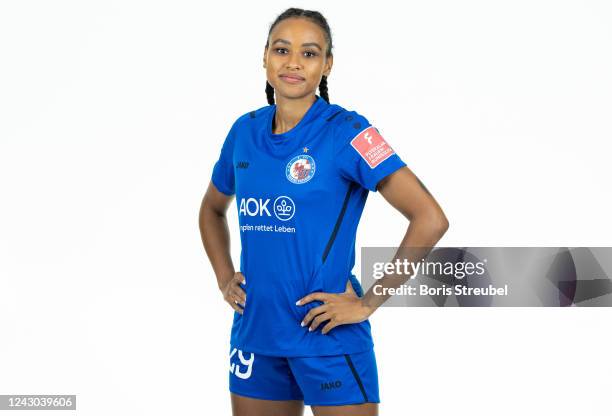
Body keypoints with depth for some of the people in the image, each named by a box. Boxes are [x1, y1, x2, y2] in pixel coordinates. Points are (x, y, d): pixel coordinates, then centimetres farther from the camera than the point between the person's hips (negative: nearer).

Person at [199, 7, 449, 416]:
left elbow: (431, 219, -17)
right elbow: (212, 210, 24)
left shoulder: (345, 130, -11)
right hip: (254, 332, 5)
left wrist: (368, 303, -15)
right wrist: (225, 278, 10)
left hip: (327, 337, -5)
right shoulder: (245, 130, 6)